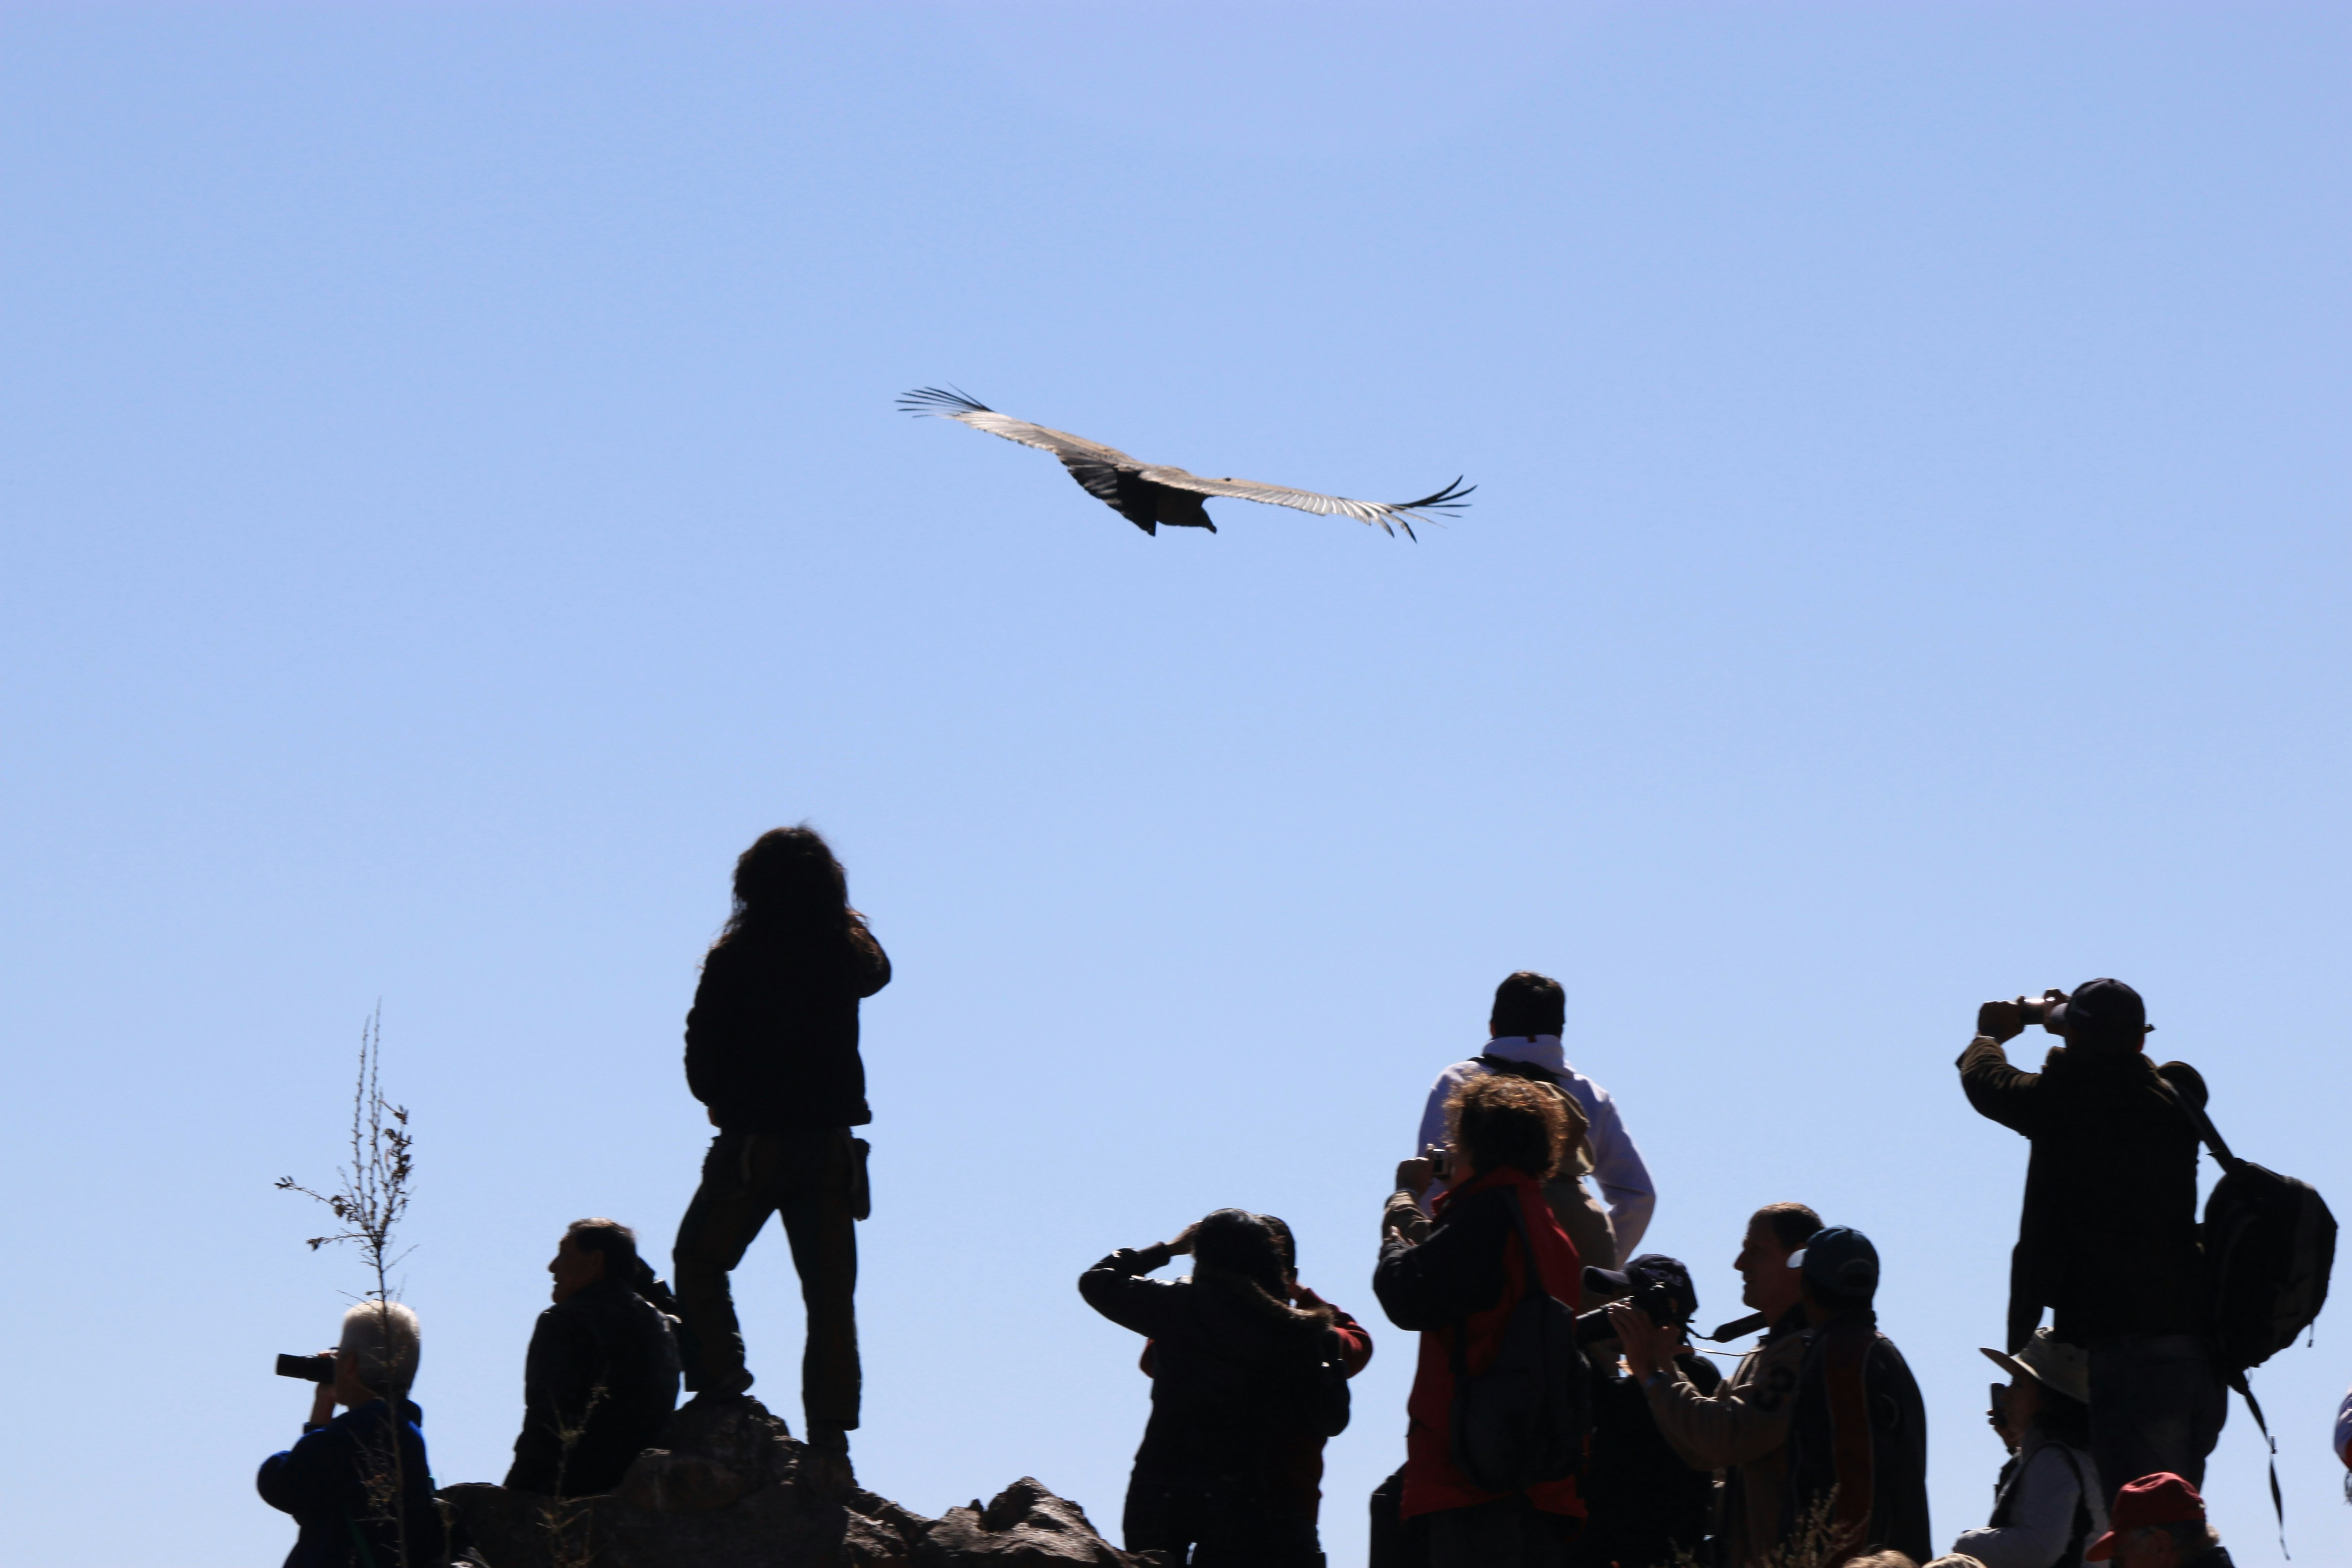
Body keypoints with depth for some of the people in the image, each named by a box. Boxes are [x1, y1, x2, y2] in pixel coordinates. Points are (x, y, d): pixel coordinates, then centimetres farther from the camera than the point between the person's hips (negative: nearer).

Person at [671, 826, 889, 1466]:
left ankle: (719, 1378, 1)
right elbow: (879, 969, 26)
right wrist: (836, 911, 32)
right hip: (829, 1143, 3)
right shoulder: (848, 956, 0)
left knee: (699, 1261, 18)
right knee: (830, 1294, 6)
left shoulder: (734, 960, -8)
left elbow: (701, 1055, -7)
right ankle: (830, 1433, 1)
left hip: (753, 1142, -2)